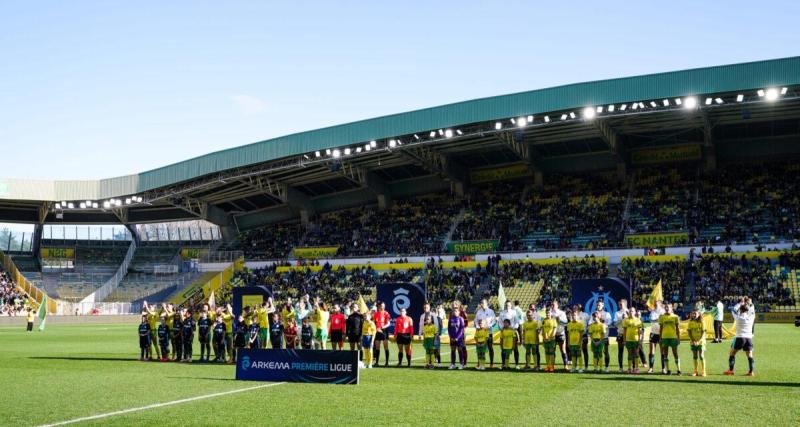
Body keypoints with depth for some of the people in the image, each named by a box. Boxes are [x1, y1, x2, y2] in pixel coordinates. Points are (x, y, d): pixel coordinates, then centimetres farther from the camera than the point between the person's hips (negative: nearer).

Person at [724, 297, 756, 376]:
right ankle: (751, 371, 2)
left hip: (739, 338, -3)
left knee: (732, 353, 8)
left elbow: (733, 310, 6)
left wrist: (740, 303, 11)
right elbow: (752, 311, 18)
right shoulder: (751, 318, -2)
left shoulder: (739, 318, -10)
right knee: (750, 355, 6)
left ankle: (730, 370, 8)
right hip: (749, 338, 3)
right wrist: (750, 304, 19)